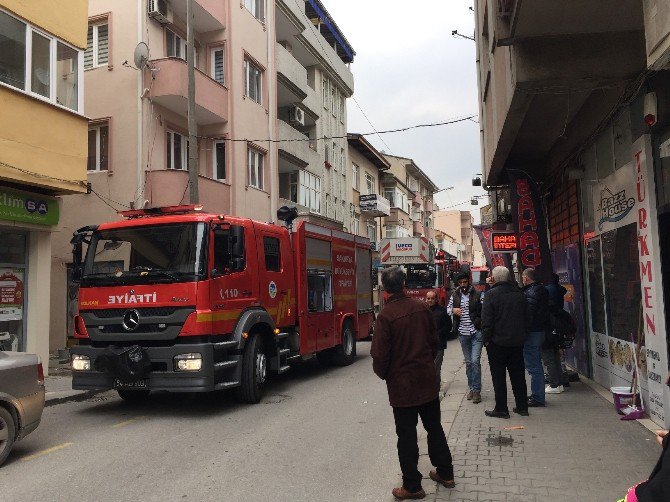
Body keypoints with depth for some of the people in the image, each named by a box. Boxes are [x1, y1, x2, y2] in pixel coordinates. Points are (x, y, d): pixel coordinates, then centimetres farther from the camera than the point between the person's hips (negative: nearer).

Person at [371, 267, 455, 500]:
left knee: (407, 436, 7)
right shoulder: (421, 307, -3)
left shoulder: (386, 315, -19)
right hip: (428, 380, 5)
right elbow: (434, 341, 6)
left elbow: (380, 354, -16)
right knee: (434, 428, 20)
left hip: (402, 384, -5)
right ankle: (445, 474, 33)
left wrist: (383, 374, 3)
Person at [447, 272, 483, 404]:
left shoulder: (477, 295, -6)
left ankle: (477, 390, 0)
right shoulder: (455, 295, 6)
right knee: (468, 362, 13)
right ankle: (472, 388, 23)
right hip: (462, 333, 4)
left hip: (476, 333, -4)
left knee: (475, 361, -8)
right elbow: (448, 308, 15)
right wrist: (453, 310, -6)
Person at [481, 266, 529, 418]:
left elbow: (486, 320, -15)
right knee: (518, 375, 14)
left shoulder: (491, 294, -12)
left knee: (498, 377, 3)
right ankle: (522, 407, 20)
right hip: (517, 341, 6)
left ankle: (501, 409, 6)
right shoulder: (518, 293, 6)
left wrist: (486, 339, -6)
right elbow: (525, 316, 12)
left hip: (497, 342, -5)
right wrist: (521, 336, 17)